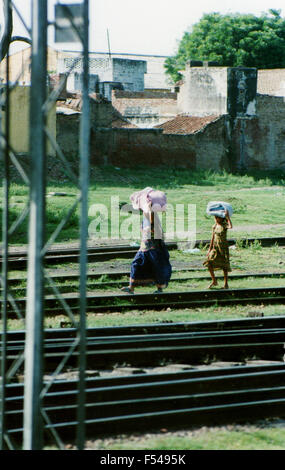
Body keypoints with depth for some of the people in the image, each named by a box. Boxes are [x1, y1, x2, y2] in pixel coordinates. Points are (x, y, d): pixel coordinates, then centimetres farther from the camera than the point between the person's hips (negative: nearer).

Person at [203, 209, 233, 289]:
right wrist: (210, 249, 13)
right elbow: (212, 238, 13)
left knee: (224, 266, 0)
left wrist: (227, 217, -27)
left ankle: (226, 283, 12)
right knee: (209, 264, -7)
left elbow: (231, 226, -33)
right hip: (215, 247, 5)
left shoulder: (225, 225, -8)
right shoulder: (214, 226, 7)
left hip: (223, 247, -5)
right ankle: (214, 281, 8)